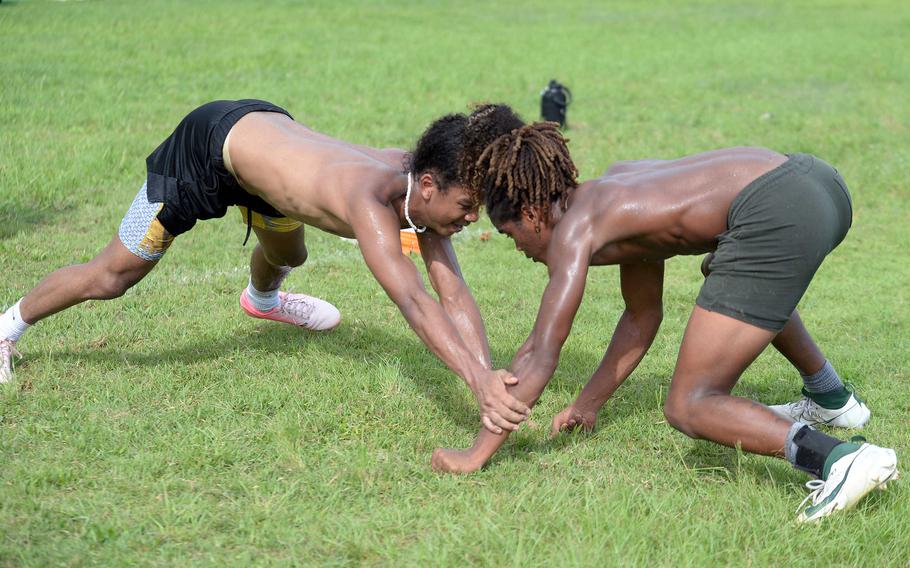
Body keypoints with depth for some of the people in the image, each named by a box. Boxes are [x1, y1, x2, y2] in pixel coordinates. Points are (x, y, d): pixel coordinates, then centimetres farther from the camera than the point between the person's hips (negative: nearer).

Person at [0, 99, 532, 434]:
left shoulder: (422, 182, -21)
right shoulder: (370, 199, -43)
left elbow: (455, 295, -19)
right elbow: (414, 301, -55)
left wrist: (490, 378, -30)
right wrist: (480, 381, -64)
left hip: (267, 127, 8)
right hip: (208, 147, -8)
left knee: (288, 254, 34)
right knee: (110, 277, 4)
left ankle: (262, 300, 72)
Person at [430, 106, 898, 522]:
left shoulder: (574, 229, 5)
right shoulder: (618, 188, 28)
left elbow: (539, 356, 1)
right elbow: (642, 318, 36)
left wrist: (476, 454, 6)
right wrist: (588, 405, 41)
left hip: (776, 216, -10)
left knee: (688, 409, -2)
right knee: (743, 282, 43)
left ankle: (840, 458, -22)